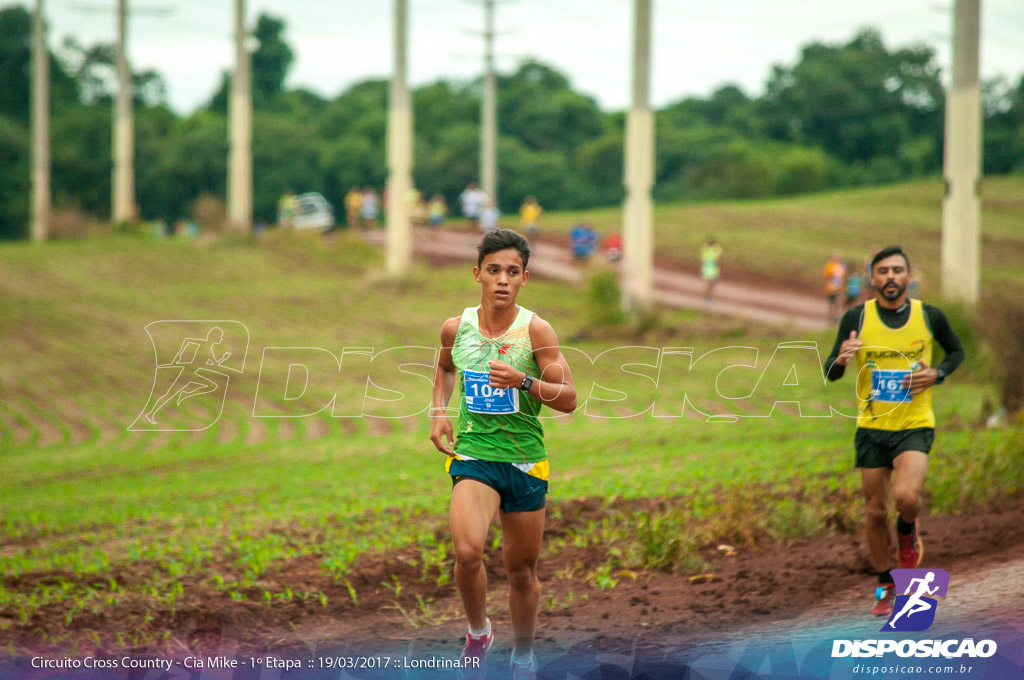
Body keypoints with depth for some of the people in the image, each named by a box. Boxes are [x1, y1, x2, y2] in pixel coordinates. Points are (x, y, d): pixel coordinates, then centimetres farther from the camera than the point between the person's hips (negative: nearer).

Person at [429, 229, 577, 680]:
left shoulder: (535, 330, -8)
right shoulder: (455, 328, 0)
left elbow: (568, 400, -9)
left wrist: (524, 381, -25)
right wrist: (438, 413, 9)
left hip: (525, 461, 0)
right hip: (472, 454, 0)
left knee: (521, 569, 10)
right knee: (467, 550, -24)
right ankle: (478, 632, 3)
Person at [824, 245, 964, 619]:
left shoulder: (930, 317, -4)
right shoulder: (856, 318, -5)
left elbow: (956, 350, 15)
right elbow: (831, 374, -3)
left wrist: (937, 374, -6)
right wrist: (840, 359, -27)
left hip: (915, 425, -1)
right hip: (871, 428, 1)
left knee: (906, 497, -24)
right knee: (875, 510, 5)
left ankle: (908, 531, 12)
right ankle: (885, 587, 25)